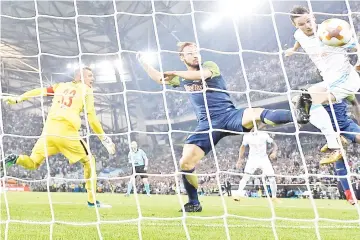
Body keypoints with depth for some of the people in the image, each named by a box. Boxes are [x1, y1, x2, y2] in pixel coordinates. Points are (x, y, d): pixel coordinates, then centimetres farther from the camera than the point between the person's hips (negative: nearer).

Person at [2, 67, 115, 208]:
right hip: (67, 131, -4)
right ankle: (92, 200, 10)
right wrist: (104, 138, 5)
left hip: (49, 130, 4)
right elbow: (92, 119, 0)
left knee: (33, 163, 18)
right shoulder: (86, 90, 8)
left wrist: (17, 99, 19)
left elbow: (39, 91, 14)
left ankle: (16, 159, -16)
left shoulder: (61, 86, 22)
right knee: (89, 161, 14)